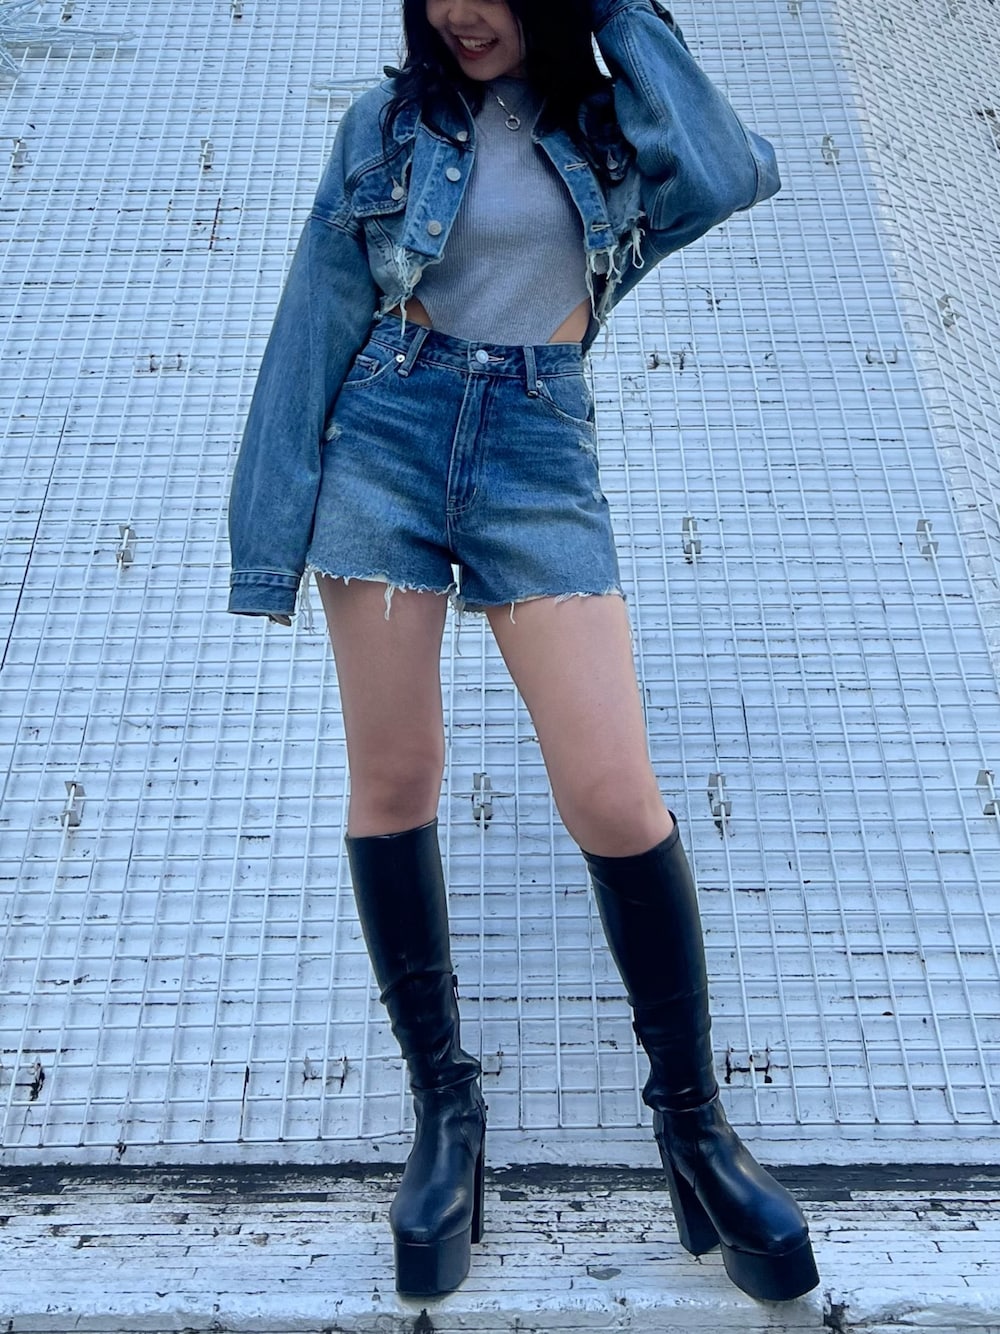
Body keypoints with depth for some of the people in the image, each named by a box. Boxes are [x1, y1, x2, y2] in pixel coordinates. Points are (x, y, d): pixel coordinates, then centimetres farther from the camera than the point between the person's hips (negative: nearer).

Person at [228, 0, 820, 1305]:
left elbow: (733, 174, -8)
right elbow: (317, 326, 8)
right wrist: (274, 527, 3)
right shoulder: (387, 124, 12)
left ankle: (693, 1118, 9)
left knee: (615, 796, -12)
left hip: (541, 460, -1)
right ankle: (445, 1096, 17)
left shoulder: (610, 123, 14)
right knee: (393, 783, -1)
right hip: (385, 442, 1)